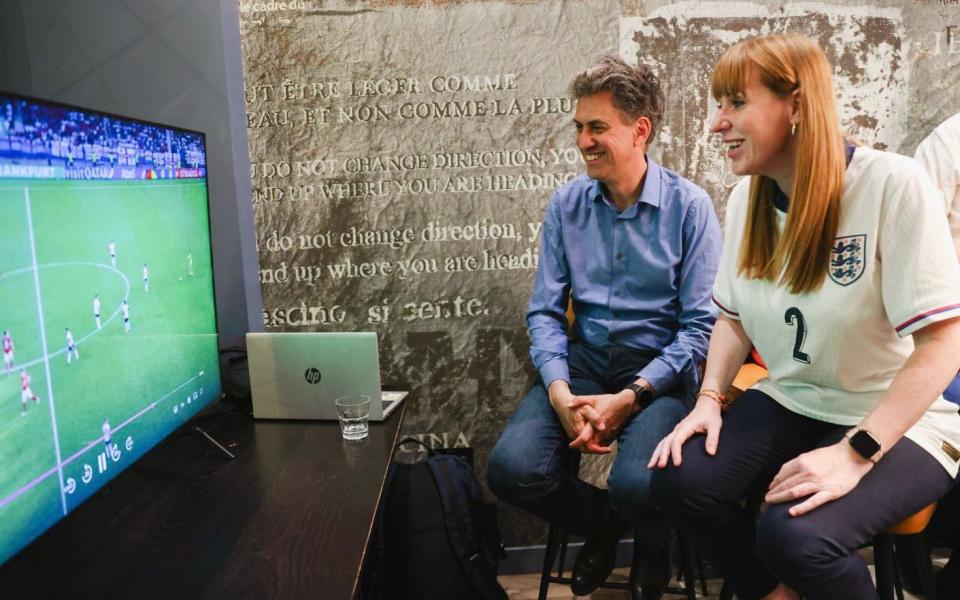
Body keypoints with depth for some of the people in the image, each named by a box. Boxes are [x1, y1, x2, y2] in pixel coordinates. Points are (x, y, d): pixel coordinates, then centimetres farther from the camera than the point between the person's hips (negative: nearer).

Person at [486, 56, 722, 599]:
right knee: (512, 469, -20)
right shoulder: (567, 205, 4)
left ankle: (654, 545, 13)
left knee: (637, 484, -30)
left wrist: (630, 397, -19)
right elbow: (545, 311, 2)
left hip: (660, 368, -3)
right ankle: (603, 523, 15)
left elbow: (701, 325, -9)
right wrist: (559, 390, -15)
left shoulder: (689, 206, -6)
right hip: (584, 360, 3)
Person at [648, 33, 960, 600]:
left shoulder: (893, 184, -19)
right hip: (789, 404, 6)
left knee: (794, 534, -30)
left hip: (896, 424, -5)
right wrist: (710, 397, -7)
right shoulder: (748, 197, 1)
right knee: (681, 480, -17)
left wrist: (856, 453, -25)